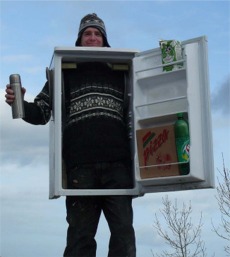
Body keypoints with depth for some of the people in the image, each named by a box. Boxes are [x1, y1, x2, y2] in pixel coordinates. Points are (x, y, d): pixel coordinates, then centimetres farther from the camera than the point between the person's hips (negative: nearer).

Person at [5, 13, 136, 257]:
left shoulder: (119, 73, 20)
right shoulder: (66, 73, 16)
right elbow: (42, 112, 9)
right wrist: (19, 103, -10)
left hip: (117, 163, 2)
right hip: (80, 164, -1)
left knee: (123, 230, -4)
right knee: (80, 233, -1)